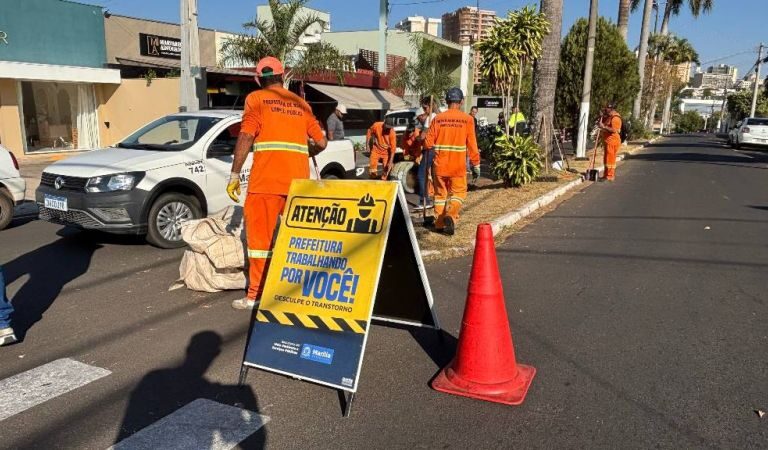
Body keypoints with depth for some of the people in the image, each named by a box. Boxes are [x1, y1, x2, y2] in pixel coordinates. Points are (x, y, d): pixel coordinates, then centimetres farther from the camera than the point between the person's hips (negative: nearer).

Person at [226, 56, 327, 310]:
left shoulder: (256, 99, 6)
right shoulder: (300, 103, 18)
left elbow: (246, 137, -6)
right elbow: (321, 142, 17)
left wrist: (234, 175, -4)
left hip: (267, 178, -4)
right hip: (299, 178, 4)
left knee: (260, 234, 1)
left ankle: (257, 294, 2)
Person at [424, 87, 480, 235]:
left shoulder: (438, 118, -1)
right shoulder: (467, 119, -6)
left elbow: (428, 143, 0)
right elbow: (472, 145, -6)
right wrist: (476, 164, 2)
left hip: (440, 164, 2)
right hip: (458, 166, -2)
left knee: (440, 193, 15)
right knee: (458, 192, 10)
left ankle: (440, 224, 18)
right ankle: (450, 215, -15)